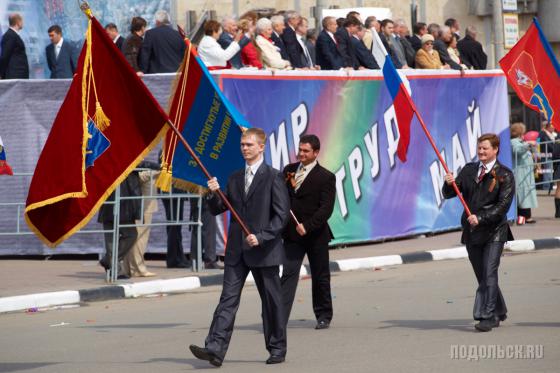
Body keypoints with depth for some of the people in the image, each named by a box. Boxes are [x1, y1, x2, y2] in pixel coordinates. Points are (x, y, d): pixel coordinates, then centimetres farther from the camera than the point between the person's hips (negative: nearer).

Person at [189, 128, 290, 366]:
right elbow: (217, 210, 15)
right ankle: (215, 349, -14)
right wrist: (214, 194, -6)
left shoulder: (273, 177, -4)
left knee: (271, 301, 6)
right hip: (237, 250, 4)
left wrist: (261, 237, -18)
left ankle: (277, 349, 18)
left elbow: (282, 214, -9)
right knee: (228, 299, -5)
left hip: (264, 250, -4)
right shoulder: (235, 178, 13)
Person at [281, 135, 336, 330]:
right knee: (288, 275, -6)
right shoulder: (289, 171, 9)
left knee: (320, 277, 10)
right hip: (292, 233, 3)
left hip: (315, 234, -3)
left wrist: (307, 226, -20)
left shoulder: (326, 177, -5)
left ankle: (324, 316, 25)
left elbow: (326, 209, -12)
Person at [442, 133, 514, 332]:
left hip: (493, 231, -5)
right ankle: (499, 313, 25)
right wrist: (449, 183, -15)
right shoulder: (469, 170, 11)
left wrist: (481, 218, -21)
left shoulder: (505, 175, -4)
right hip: (472, 232, 5)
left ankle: (488, 317, -13)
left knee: (489, 274, -13)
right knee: (482, 276, 11)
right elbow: (448, 194, 8)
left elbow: (503, 205, -12)